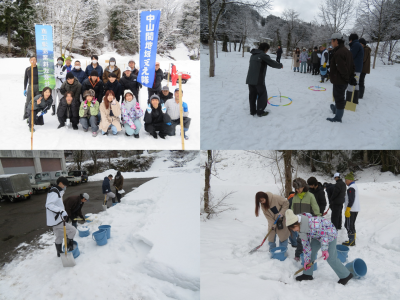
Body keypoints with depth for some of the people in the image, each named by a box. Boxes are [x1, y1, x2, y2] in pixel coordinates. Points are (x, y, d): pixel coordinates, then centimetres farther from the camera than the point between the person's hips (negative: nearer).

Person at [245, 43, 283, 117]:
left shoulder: (253, 55, 14)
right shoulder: (263, 55, -10)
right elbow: (273, 63, -9)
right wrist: (280, 65, 10)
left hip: (250, 79, 7)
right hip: (258, 80, -7)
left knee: (252, 95, 13)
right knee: (262, 95, 6)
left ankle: (252, 111, 18)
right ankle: (260, 112, 9)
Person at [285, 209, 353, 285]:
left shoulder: (313, 223, -39)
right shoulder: (300, 229, -10)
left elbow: (324, 234, -28)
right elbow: (305, 244, -4)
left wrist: (324, 249, -29)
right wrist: (307, 260, -4)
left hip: (329, 234, -8)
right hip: (318, 236, 8)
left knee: (331, 258, -6)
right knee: (311, 252, 4)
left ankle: (346, 275, 15)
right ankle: (307, 274, 17)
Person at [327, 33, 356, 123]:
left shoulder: (338, 53, -22)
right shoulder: (347, 51, 11)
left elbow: (342, 69, -25)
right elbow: (351, 66, 14)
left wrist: (347, 78, -12)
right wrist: (351, 77, 14)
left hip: (339, 81, -10)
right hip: (344, 81, 10)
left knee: (339, 98, -1)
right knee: (339, 97, 26)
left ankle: (338, 117, 8)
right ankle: (336, 109, 45)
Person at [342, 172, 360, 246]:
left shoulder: (351, 188, -18)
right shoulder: (355, 186, 14)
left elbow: (351, 200, -23)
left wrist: (347, 210, -21)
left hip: (351, 210, -10)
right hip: (356, 209, 10)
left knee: (349, 225, -3)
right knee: (352, 225, 16)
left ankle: (351, 241, 2)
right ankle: (352, 240, 23)